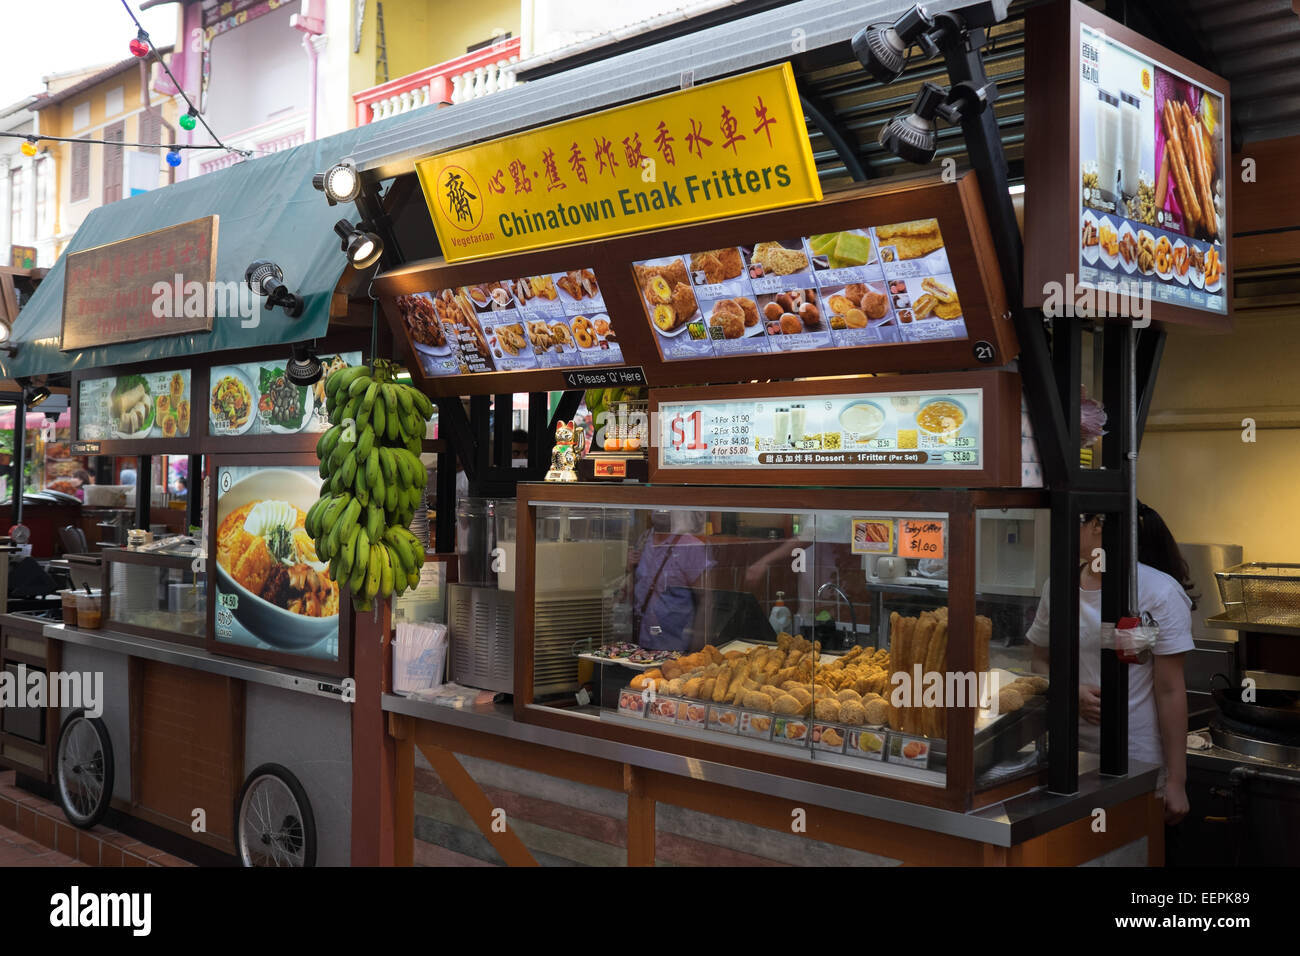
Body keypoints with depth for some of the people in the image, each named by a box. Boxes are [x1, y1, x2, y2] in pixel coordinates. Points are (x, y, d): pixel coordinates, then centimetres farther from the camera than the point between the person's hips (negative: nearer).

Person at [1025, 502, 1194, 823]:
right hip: (1069, 757, 4)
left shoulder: (1160, 593, -9)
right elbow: (1040, 662, 14)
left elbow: (1170, 690, -9)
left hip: (1138, 761, -4)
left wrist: (1176, 781, -9)